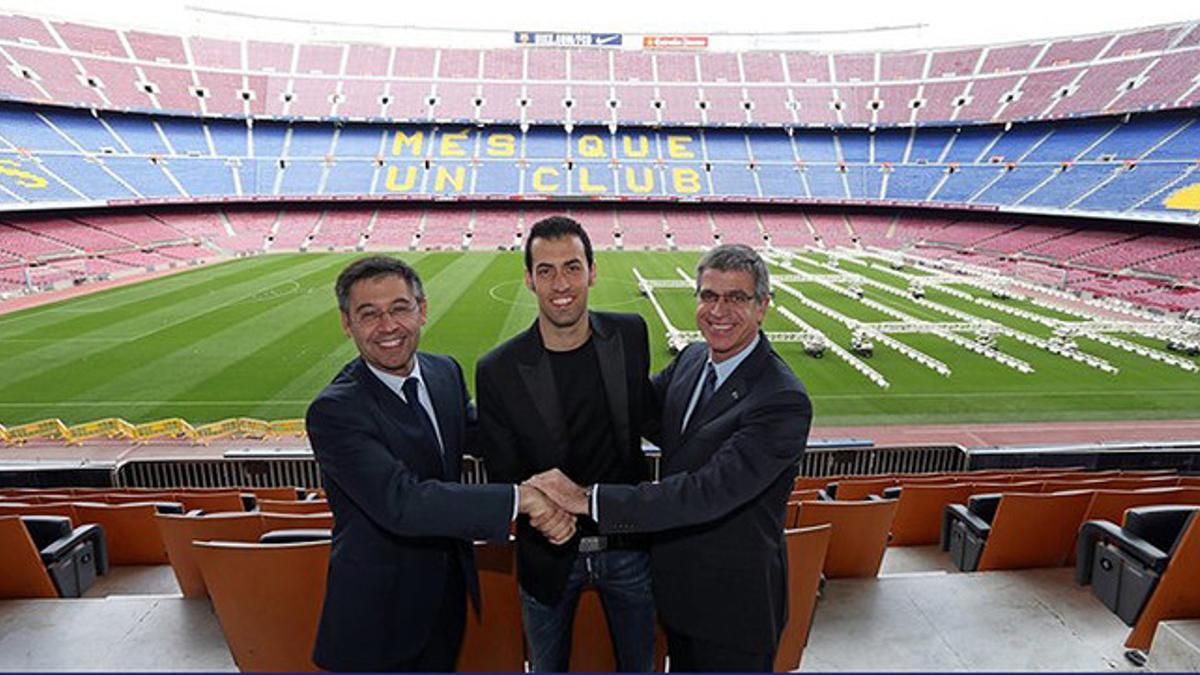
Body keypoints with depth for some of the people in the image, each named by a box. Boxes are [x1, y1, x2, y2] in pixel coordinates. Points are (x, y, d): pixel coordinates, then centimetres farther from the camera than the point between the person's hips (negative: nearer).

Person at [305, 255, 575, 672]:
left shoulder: (446, 372, -4)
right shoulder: (333, 411, -25)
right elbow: (401, 503, -34)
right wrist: (521, 497, -34)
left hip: (450, 589, 6)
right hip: (378, 612, -6)